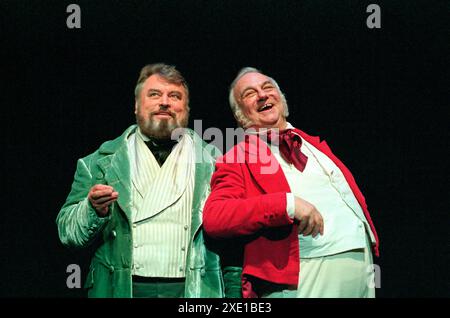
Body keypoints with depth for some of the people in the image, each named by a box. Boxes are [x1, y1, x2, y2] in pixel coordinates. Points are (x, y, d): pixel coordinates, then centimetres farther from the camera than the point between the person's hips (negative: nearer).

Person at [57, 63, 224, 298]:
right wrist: (93, 210, -12)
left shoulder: (212, 161, 10)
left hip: (193, 289, 0)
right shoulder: (101, 162, 10)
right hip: (120, 288, 0)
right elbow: (67, 230, 7)